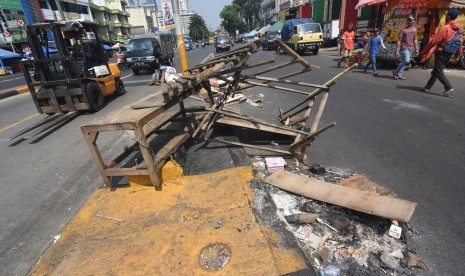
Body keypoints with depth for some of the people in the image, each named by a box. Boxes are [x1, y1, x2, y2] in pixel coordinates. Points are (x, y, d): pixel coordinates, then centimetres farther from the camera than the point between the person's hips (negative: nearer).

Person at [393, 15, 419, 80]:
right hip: (404, 47, -6)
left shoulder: (414, 29, 12)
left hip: (410, 48, 6)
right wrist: (397, 51, -16)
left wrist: (416, 49, 13)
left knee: (403, 62, 4)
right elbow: (399, 40, -9)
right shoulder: (404, 30, -6)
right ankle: (396, 72, -7)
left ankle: (399, 75, 6)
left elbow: (415, 40, 18)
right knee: (406, 60, -19)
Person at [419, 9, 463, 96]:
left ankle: (448, 87, -11)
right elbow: (460, 41, 13)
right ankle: (428, 87, 17)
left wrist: (424, 52, -13)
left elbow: (434, 41, -18)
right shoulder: (458, 29, 8)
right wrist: (459, 53, 22)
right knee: (435, 71, 14)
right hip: (449, 54, 8)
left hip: (441, 52, -8)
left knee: (439, 72, -5)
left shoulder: (445, 28, -15)